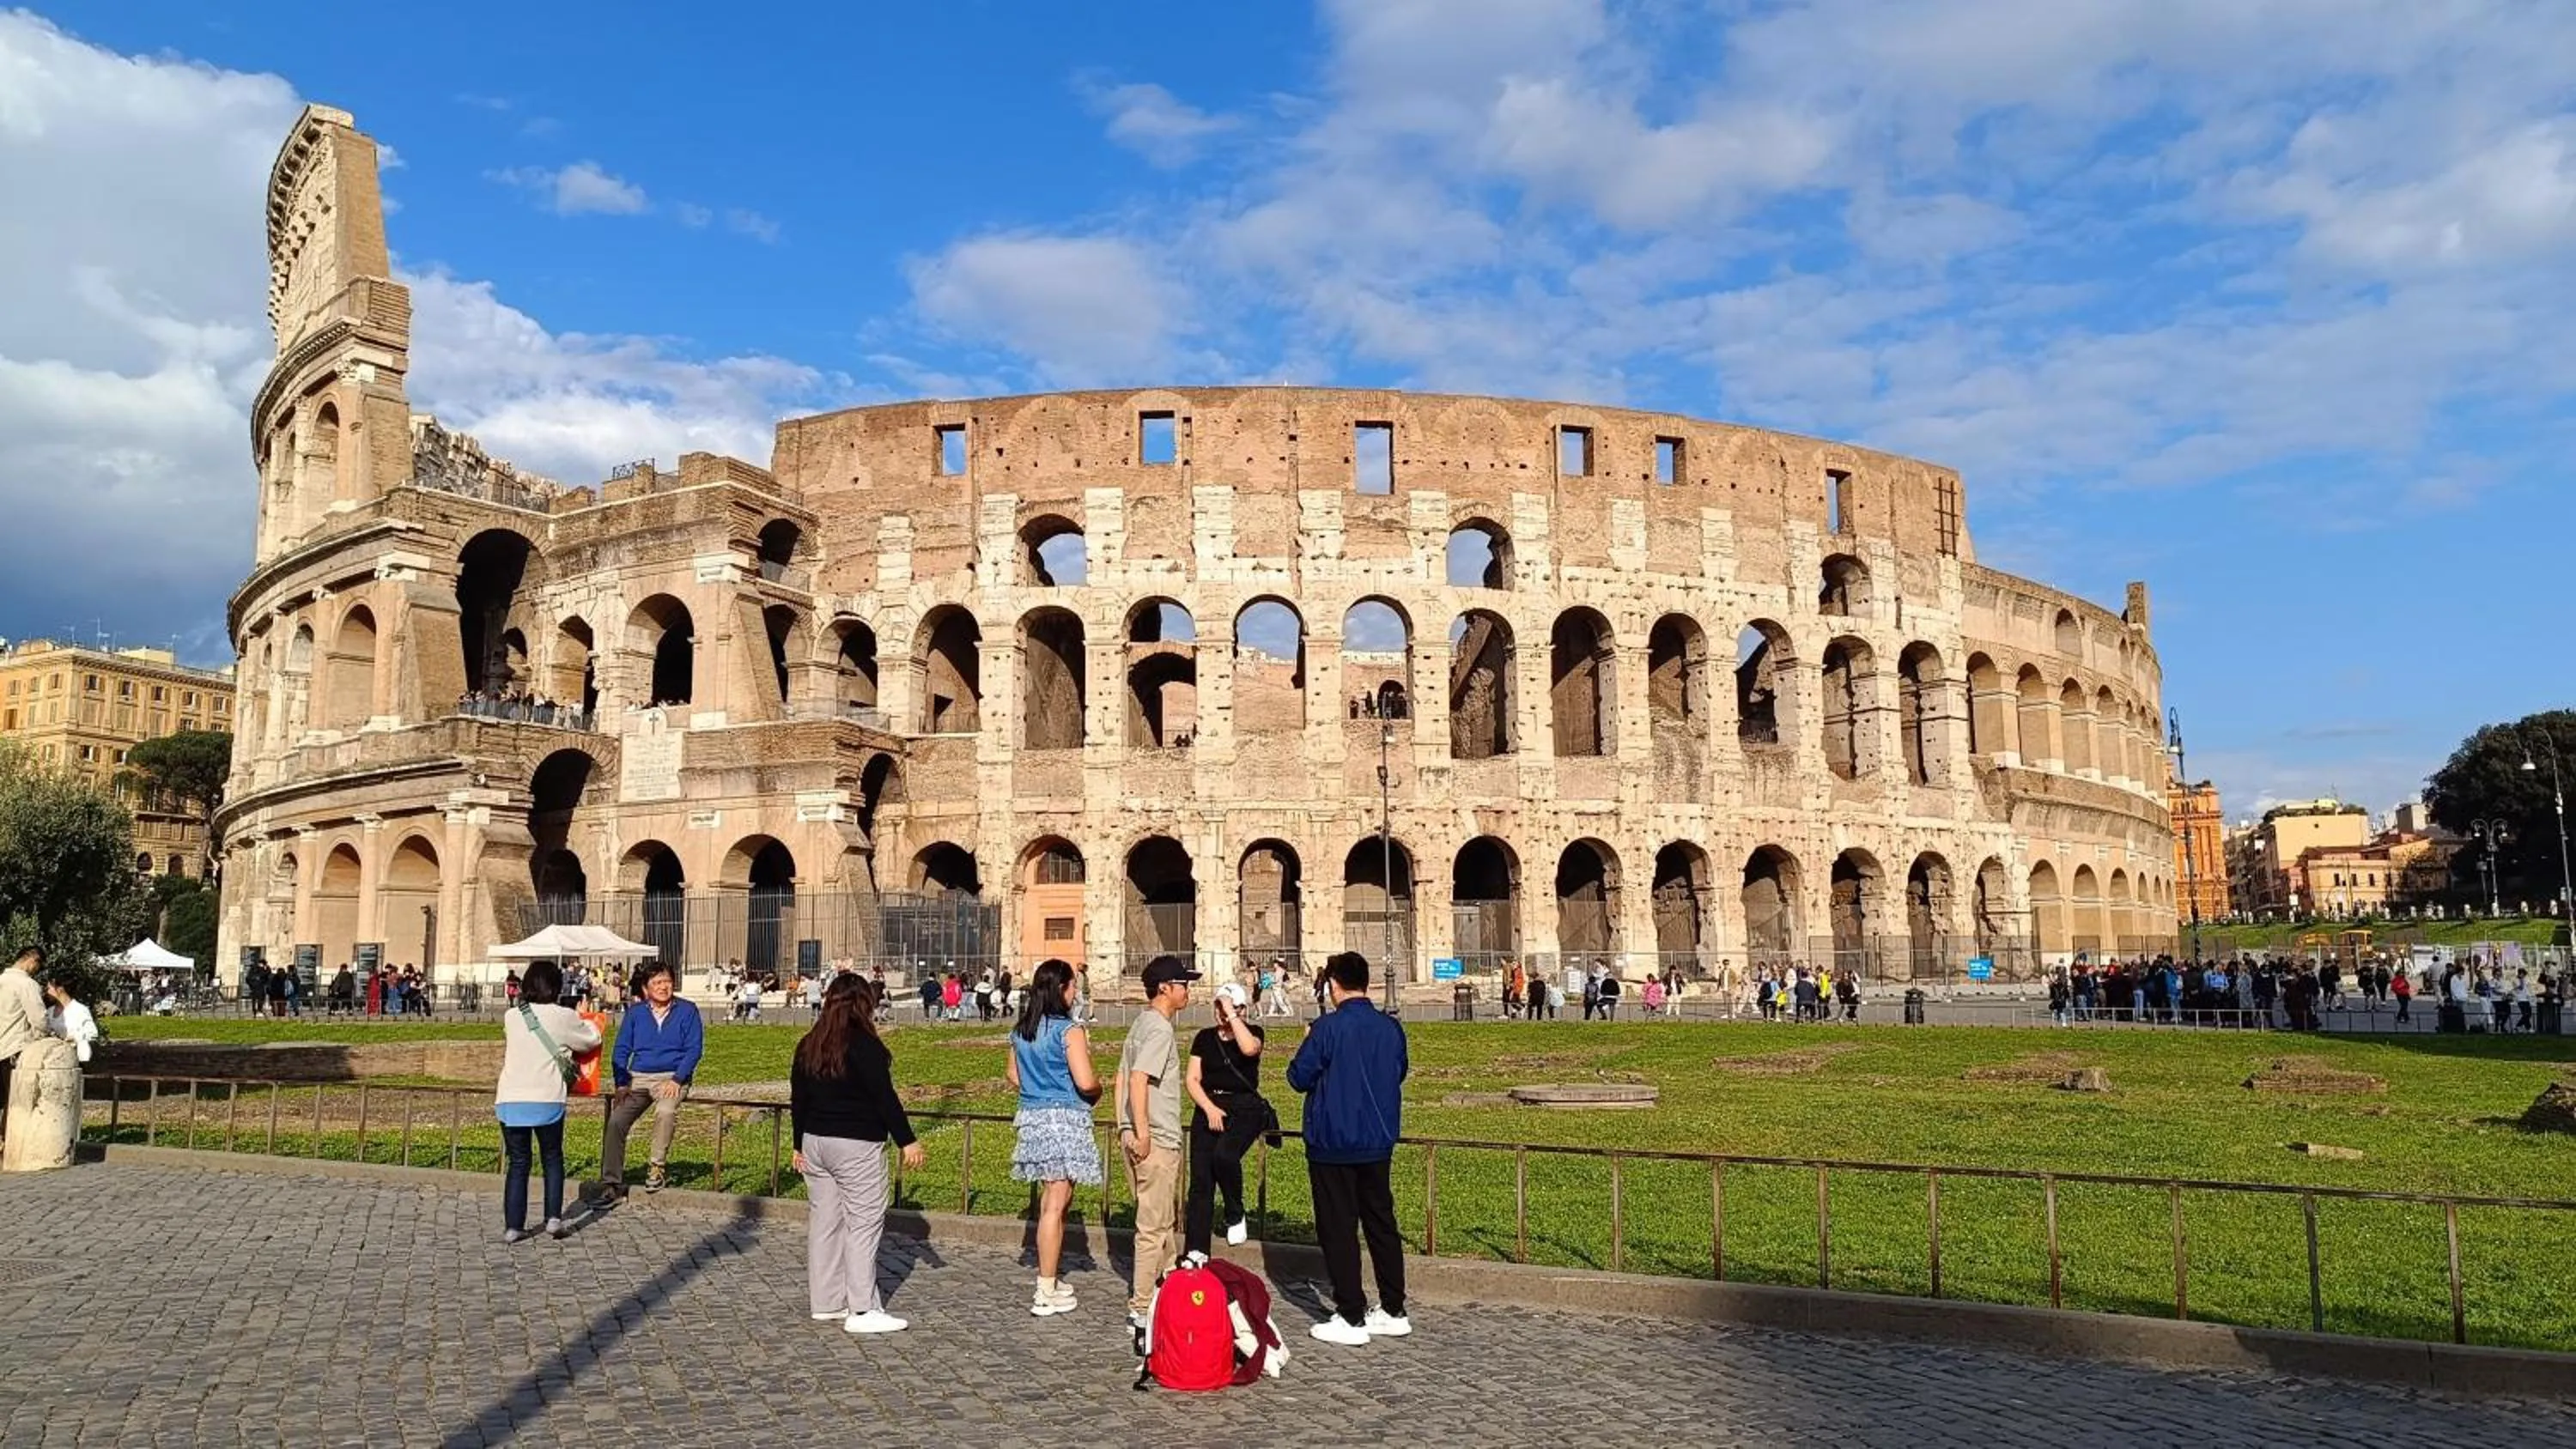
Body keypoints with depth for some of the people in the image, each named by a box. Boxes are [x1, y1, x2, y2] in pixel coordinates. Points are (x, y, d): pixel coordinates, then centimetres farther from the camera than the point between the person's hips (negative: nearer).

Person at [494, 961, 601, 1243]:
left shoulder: (512, 1017, 2)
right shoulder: (564, 1017, -5)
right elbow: (593, 1040, 9)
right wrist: (585, 1021, 29)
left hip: (511, 1100, 2)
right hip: (547, 1100, -2)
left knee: (517, 1163, 10)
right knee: (552, 1158, 16)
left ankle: (513, 1227, 8)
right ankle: (553, 1218, 9)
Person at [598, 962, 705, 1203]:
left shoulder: (687, 1010, 3)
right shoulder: (635, 1012, 11)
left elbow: (695, 1049, 0)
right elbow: (621, 1051, 10)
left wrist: (677, 1080, -12)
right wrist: (621, 1084, -4)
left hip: (672, 1077, -3)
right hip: (638, 1078, 3)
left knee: (666, 1111, -34)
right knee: (616, 1121, -19)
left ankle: (657, 1166, -15)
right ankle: (612, 1185, -12)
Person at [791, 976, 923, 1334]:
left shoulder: (808, 1046, 8)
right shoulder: (865, 1045, -13)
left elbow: (798, 1100, 13)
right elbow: (885, 1098, -15)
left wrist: (800, 1145, 21)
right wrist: (907, 1141, -10)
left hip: (815, 1142, 7)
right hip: (856, 1146, -7)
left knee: (823, 1223, 12)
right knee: (863, 1224, -3)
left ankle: (826, 1303, 18)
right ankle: (863, 1311, -4)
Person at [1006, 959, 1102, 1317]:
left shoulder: (1021, 1030, 8)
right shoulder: (1069, 1031, -16)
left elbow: (1012, 1073, 20)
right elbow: (1085, 1082, -21)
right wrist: (1098, 1089, -1)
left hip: (1032, 1117, 8)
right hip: (1065, 1120, -8)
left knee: (1051, 1200, 19)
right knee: (1055, 1205, -3)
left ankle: (1051, 1278, 28)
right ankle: (1046, 1294, 0)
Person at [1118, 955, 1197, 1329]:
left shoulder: (1143, 1023, 15)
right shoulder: (1159, 1029, -16)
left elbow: (1123, 1076, 17)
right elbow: (1138, 1080, -25)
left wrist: (1125, 1128, 18)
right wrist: (1142, 1133, -24)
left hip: (1145, 1137, 10)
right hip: (1156, 1141, -10)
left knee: (1166, 1218, 21)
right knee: (1154, 1225, -4)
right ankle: (1141, 1308, 1)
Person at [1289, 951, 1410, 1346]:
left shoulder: (1329, 1028, -17)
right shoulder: (1391, 1028, 0)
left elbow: (1299, 1076, -12)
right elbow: (1400, 1072, 15)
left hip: (1333, 1145, -6)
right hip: (1378, 1143, 6)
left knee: (1339, 1229, 3)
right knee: (1381, 1224, 15)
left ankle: (1351, 1318, 6)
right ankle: (1393, 1311, 21)